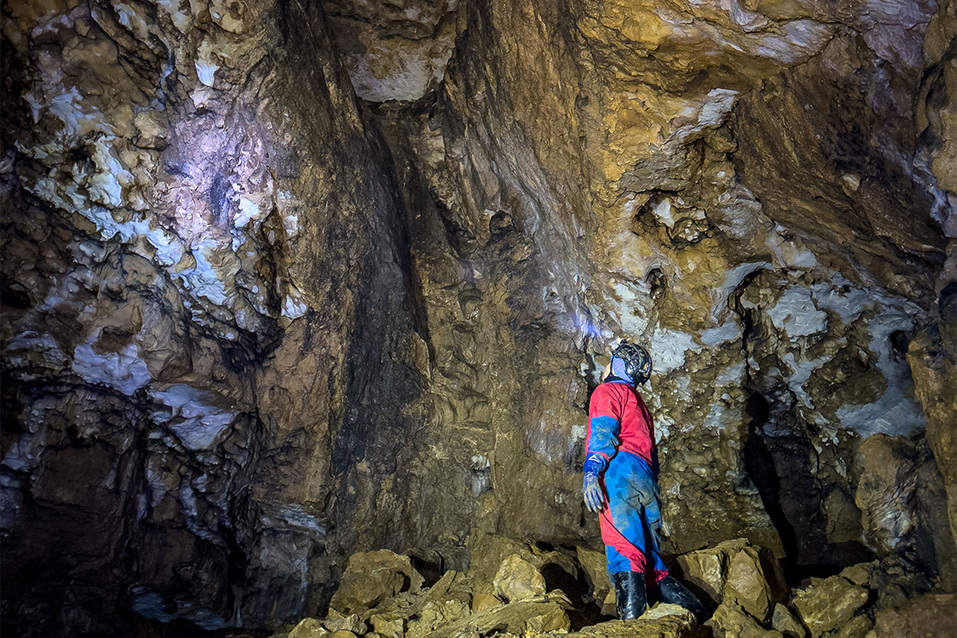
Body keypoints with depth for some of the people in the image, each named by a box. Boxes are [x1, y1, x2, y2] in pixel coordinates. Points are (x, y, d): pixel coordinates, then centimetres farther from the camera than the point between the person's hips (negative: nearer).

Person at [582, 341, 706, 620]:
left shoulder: (607, 391, 11)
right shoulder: (640, 403, 35)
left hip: (619, 473, -8)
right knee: (648, 555, 11)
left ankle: (631, 614, -36)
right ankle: (688, 605, 3)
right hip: (646, 479, 8)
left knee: (623, 549, -22)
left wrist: (591, 472, -17)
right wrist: (653, 489, 28)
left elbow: (603, 432, -7)